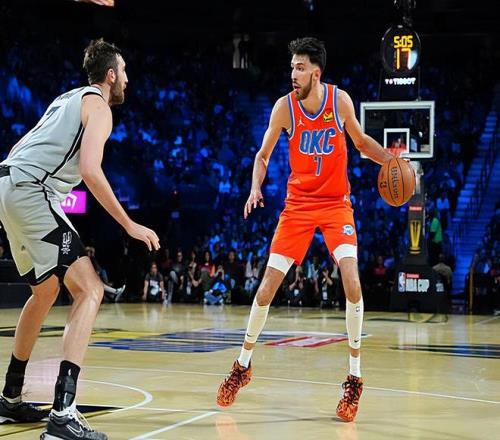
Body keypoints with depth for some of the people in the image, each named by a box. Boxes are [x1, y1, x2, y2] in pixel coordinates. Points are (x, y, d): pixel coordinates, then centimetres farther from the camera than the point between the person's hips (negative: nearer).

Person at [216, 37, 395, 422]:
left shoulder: (340, 100, -7)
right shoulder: (285, 106, -9)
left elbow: (361, 141, 9)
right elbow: (263, 155, 1)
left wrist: (390, 159, -9)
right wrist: (256, 188, -17)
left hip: (336, 203, -1)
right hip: (299, 203, 1)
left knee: (351, 279, -19)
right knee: (268, 283, -2)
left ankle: (355, 377, -7)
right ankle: (243, 365, 17)